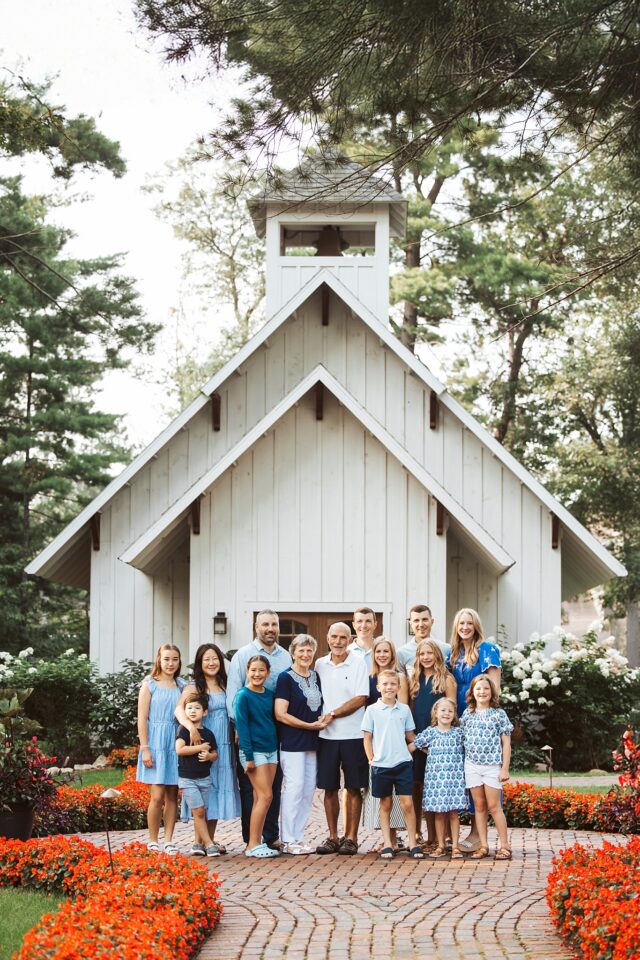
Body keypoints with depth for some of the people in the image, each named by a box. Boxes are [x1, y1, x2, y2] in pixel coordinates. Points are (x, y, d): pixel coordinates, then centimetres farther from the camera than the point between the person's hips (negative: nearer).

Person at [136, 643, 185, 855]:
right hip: (156, 743, -4)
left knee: (172, 795, 4)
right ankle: (153, 841, 4)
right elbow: (142, 718, -3)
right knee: (157, 796, -6)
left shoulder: (182, 686, 12)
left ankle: (168, 841, 9)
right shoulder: (149, 684, 0)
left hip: (176, 744, 4)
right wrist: (145, 748, -9)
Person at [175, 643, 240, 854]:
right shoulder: (194, 687, -5)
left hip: (224, 747, 6)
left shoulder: (225, 686, 12)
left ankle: (210, 839, 16)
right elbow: (179, 709, -20)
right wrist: (191, 727, -37)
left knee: (219, 788, 8)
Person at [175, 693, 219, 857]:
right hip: (187, 778, -5)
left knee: (202, 813, 5)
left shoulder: (208, 733, 9)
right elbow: (180, 749, -19)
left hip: (204, 778, 5)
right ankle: (208, 844, -5)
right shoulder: (184, 730, -5)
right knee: (199, 811, -9)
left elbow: (215, 754, 15)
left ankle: (198, 843, 15)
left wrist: (209, 755, -9)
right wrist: (201, 747, -14)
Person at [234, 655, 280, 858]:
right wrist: (248, 756, -15)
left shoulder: (270, 695, 10)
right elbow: (242, 726, -11)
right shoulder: (243, 696, -8)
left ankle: (256, 843, 10)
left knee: (260, 798, 6)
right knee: (265, 796, -11)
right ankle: (253, 845, -6)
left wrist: (277, 747, 8)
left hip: (271, 749, 6)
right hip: (254, 750, -6)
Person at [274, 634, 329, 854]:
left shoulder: (315, 677, 13)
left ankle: (298, 837, 14)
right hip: (292, 742, -7)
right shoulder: (286, 678, -8)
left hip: (312, 742, 7)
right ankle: (287, 840, -4)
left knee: (309, 789, 7)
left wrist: (324, 719, 2)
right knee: (294, 787, -10)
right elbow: (281, 714, -13)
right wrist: (310, 725, -14)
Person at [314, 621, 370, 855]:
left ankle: (351, 838, 9)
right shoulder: (320, 665, 8)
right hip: (326, 735, 3)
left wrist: (333, 715, -11)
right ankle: (332, 838, 13)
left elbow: (360, 699, -9)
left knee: (353, 788, 2)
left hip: (353, 734, -3)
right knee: (329, 788, 5)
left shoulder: (358, 663, -3)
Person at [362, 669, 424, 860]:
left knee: (407, 803, -2)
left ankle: (413, 844, 5)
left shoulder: (404, 709, 6)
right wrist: (372, 759, -2)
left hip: (402, 763, 1)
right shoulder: (372, 710, 1)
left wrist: (414, 746, -2)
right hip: (381, 765, -1)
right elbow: (367, 738, 3)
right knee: (385, 804, 8)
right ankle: (388, 845, 14)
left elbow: (410, 736, 14)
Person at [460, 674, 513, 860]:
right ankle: (483, 846, 11)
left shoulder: (499, 714, -2)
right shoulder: (467, 714, 7)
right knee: (479, 806, 6)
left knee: (494, 806, -4)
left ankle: (504, 845, 3)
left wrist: (505, 768, -6)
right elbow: (463, 740, 13)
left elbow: (506, 743, -2)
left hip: (493, 766, -3)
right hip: (472, 765, 3)